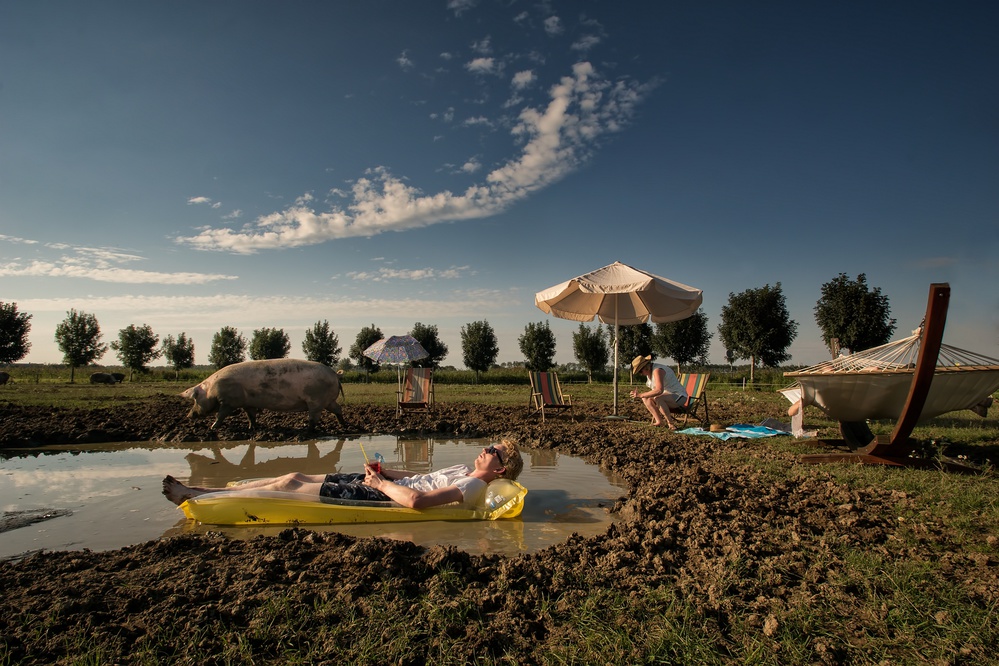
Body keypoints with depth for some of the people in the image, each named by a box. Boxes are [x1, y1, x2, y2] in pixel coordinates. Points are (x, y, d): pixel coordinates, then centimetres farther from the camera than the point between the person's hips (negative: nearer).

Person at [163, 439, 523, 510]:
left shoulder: (472, 486, -16)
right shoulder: (465, 470, 14)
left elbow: (416, 500, -29)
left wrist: (380, 483, -16)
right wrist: (385, 472, 9)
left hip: (374, 498, -8)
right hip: (383, 484, 8)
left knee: (288, 485, -7)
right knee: (296, 477, 4)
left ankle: (194, 496, 5)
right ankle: (195, 491, 13)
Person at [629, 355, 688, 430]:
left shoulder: (657, 370, -24)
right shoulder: (649, 371, 7)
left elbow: (659, 390, -38)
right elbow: (654, 391, 15)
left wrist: (641, 395, -33)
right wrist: (638, 395, 2)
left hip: (678, 397, -10)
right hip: (667, 396, 10)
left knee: (657, 399, -36)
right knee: (645, 398, -1)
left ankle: (671, 423, -21)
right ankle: (659, 421, -5)